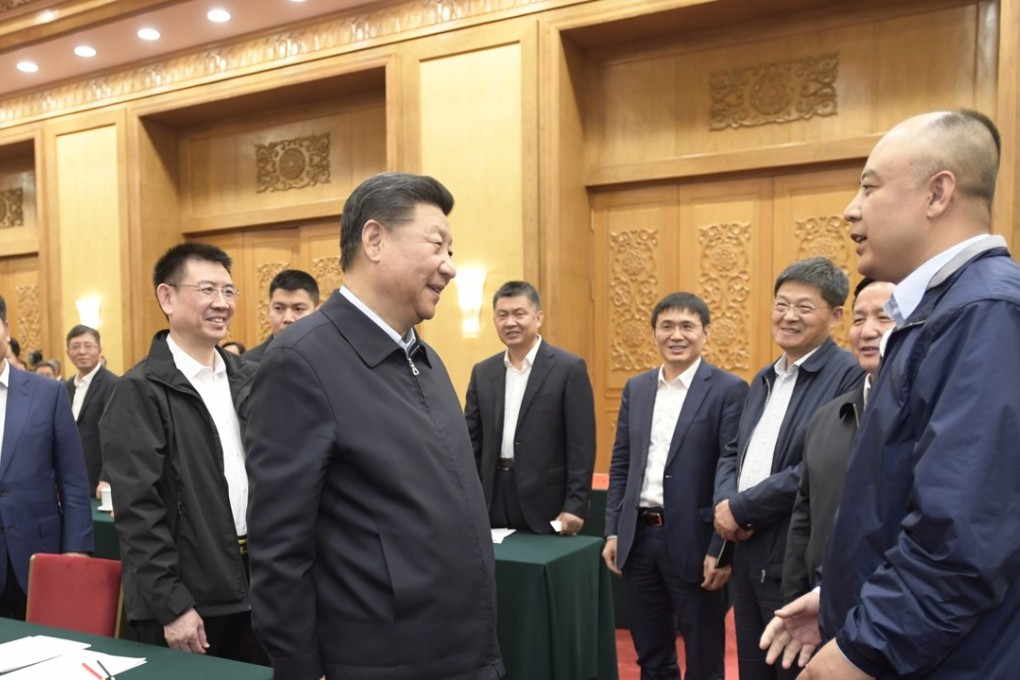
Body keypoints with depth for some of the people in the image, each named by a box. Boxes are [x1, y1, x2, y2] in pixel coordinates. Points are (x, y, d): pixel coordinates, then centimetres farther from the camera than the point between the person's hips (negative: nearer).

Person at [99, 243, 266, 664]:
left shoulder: (249, 381, 8)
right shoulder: (140, 391, -10)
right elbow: (137, 509, -13)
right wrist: (171, 606, -15)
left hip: (255, 586, 6)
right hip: (187, 598, -5)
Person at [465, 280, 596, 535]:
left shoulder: (569, 368, -5)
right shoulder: (483, 372, 9)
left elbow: (581, 444, -8)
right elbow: (472, 441, 11)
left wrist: (575, 506, -13)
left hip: (544, 500, -4)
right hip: (493, 496, 4)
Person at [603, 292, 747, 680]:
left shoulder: (728, 390, -7)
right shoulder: (636, 388, 10)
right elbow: (620, 464, 13)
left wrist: (721, 549, -15)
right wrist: (612, 531, 8)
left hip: (692, 540, -5)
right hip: (638, 536, 5)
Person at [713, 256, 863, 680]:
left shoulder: (849, 376, -15)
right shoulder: (764, 379, 14)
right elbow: (733, 453, 16)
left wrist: (742, 508, -16)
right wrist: (724, 502, -6)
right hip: (748, 555, 8)